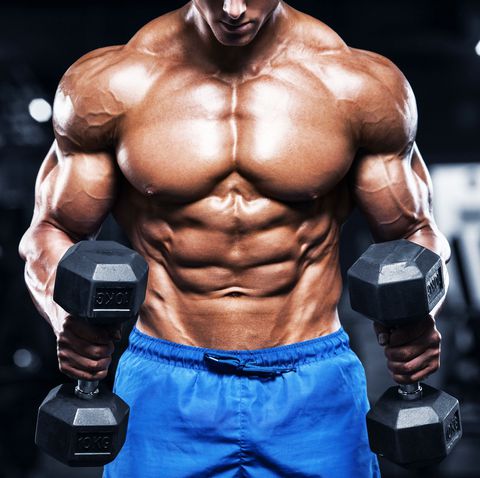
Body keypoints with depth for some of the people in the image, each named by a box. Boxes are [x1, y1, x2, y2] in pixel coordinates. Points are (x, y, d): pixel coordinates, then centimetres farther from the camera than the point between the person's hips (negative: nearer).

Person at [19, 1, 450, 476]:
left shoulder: (360, 86, -4)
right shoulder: (111, 84, -5)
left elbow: (412, 233, 7)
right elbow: (51, 232, 5)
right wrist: (67, 317, -17)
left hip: (315, 391, 1)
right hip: (163, 390, 0)